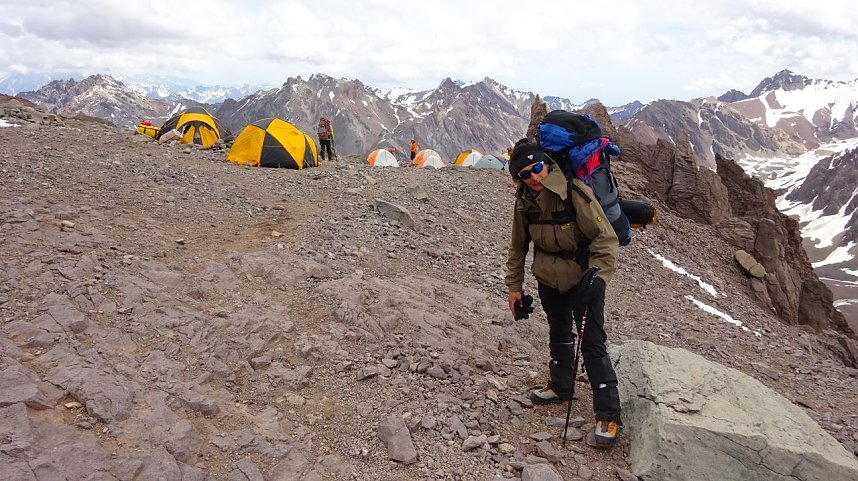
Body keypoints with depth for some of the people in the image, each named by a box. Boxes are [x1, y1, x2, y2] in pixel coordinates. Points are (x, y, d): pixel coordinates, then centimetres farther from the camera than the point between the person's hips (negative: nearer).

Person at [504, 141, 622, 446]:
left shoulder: (575, 193, -25)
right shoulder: (525, 201, -6)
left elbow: (606, 238, -22)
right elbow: (518, 246, 6)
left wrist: (597, 272, -35)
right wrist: (514, 286, 7)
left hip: (583, 278, -6)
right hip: (549, 278, 6)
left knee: (592, 343, -7)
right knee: (559, 333, 21)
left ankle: (608, 414, 2)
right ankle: (560, 388, 41)